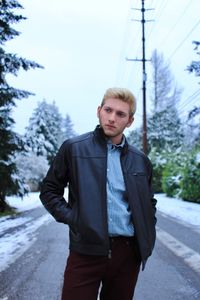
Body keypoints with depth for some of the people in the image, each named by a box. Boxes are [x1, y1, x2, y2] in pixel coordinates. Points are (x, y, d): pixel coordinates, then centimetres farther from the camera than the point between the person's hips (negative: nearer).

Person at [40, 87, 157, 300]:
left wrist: (147, 238, 10)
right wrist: (71, 218, -8)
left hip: (129, 252, 3)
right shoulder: (73, 148, 0)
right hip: (87, 250, -3)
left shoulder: (140, 160, 9)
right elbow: (49, 190, 5)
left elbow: (149, 202, 22)